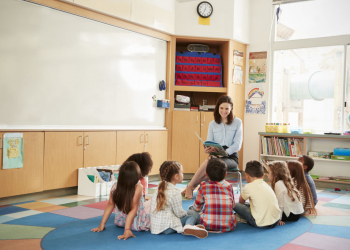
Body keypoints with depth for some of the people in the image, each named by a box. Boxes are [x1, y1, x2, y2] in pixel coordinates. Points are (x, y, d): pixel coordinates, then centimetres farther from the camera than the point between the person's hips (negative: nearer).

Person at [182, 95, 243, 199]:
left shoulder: (237, 122, 5)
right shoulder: (212, 124, 14)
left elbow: (237, 144, -4)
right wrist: (207, 149, -17)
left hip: (231, 157, -2)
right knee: (208, 161, -36)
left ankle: (191, 187, -29)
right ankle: (189, 187, -32)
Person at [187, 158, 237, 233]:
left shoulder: (203, 186, 1)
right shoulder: (229, 186, 7)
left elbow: (197, 208, 10)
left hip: (208, 226, -2)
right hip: (228, 227, 2)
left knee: (190, 209, 16)